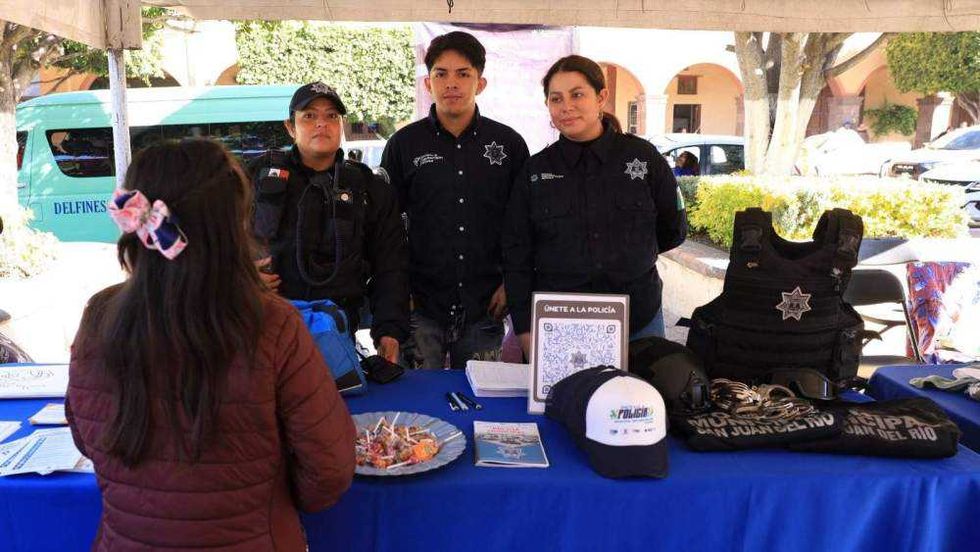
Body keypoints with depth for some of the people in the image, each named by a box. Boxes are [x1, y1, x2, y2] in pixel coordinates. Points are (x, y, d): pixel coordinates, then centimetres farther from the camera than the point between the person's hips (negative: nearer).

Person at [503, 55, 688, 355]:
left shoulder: (642, 156, 0)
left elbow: (673, 231, 11)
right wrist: (526, 330, -3)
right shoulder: (535, 172, 2)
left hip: (638, 323, 0)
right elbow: (517, 256, 2)